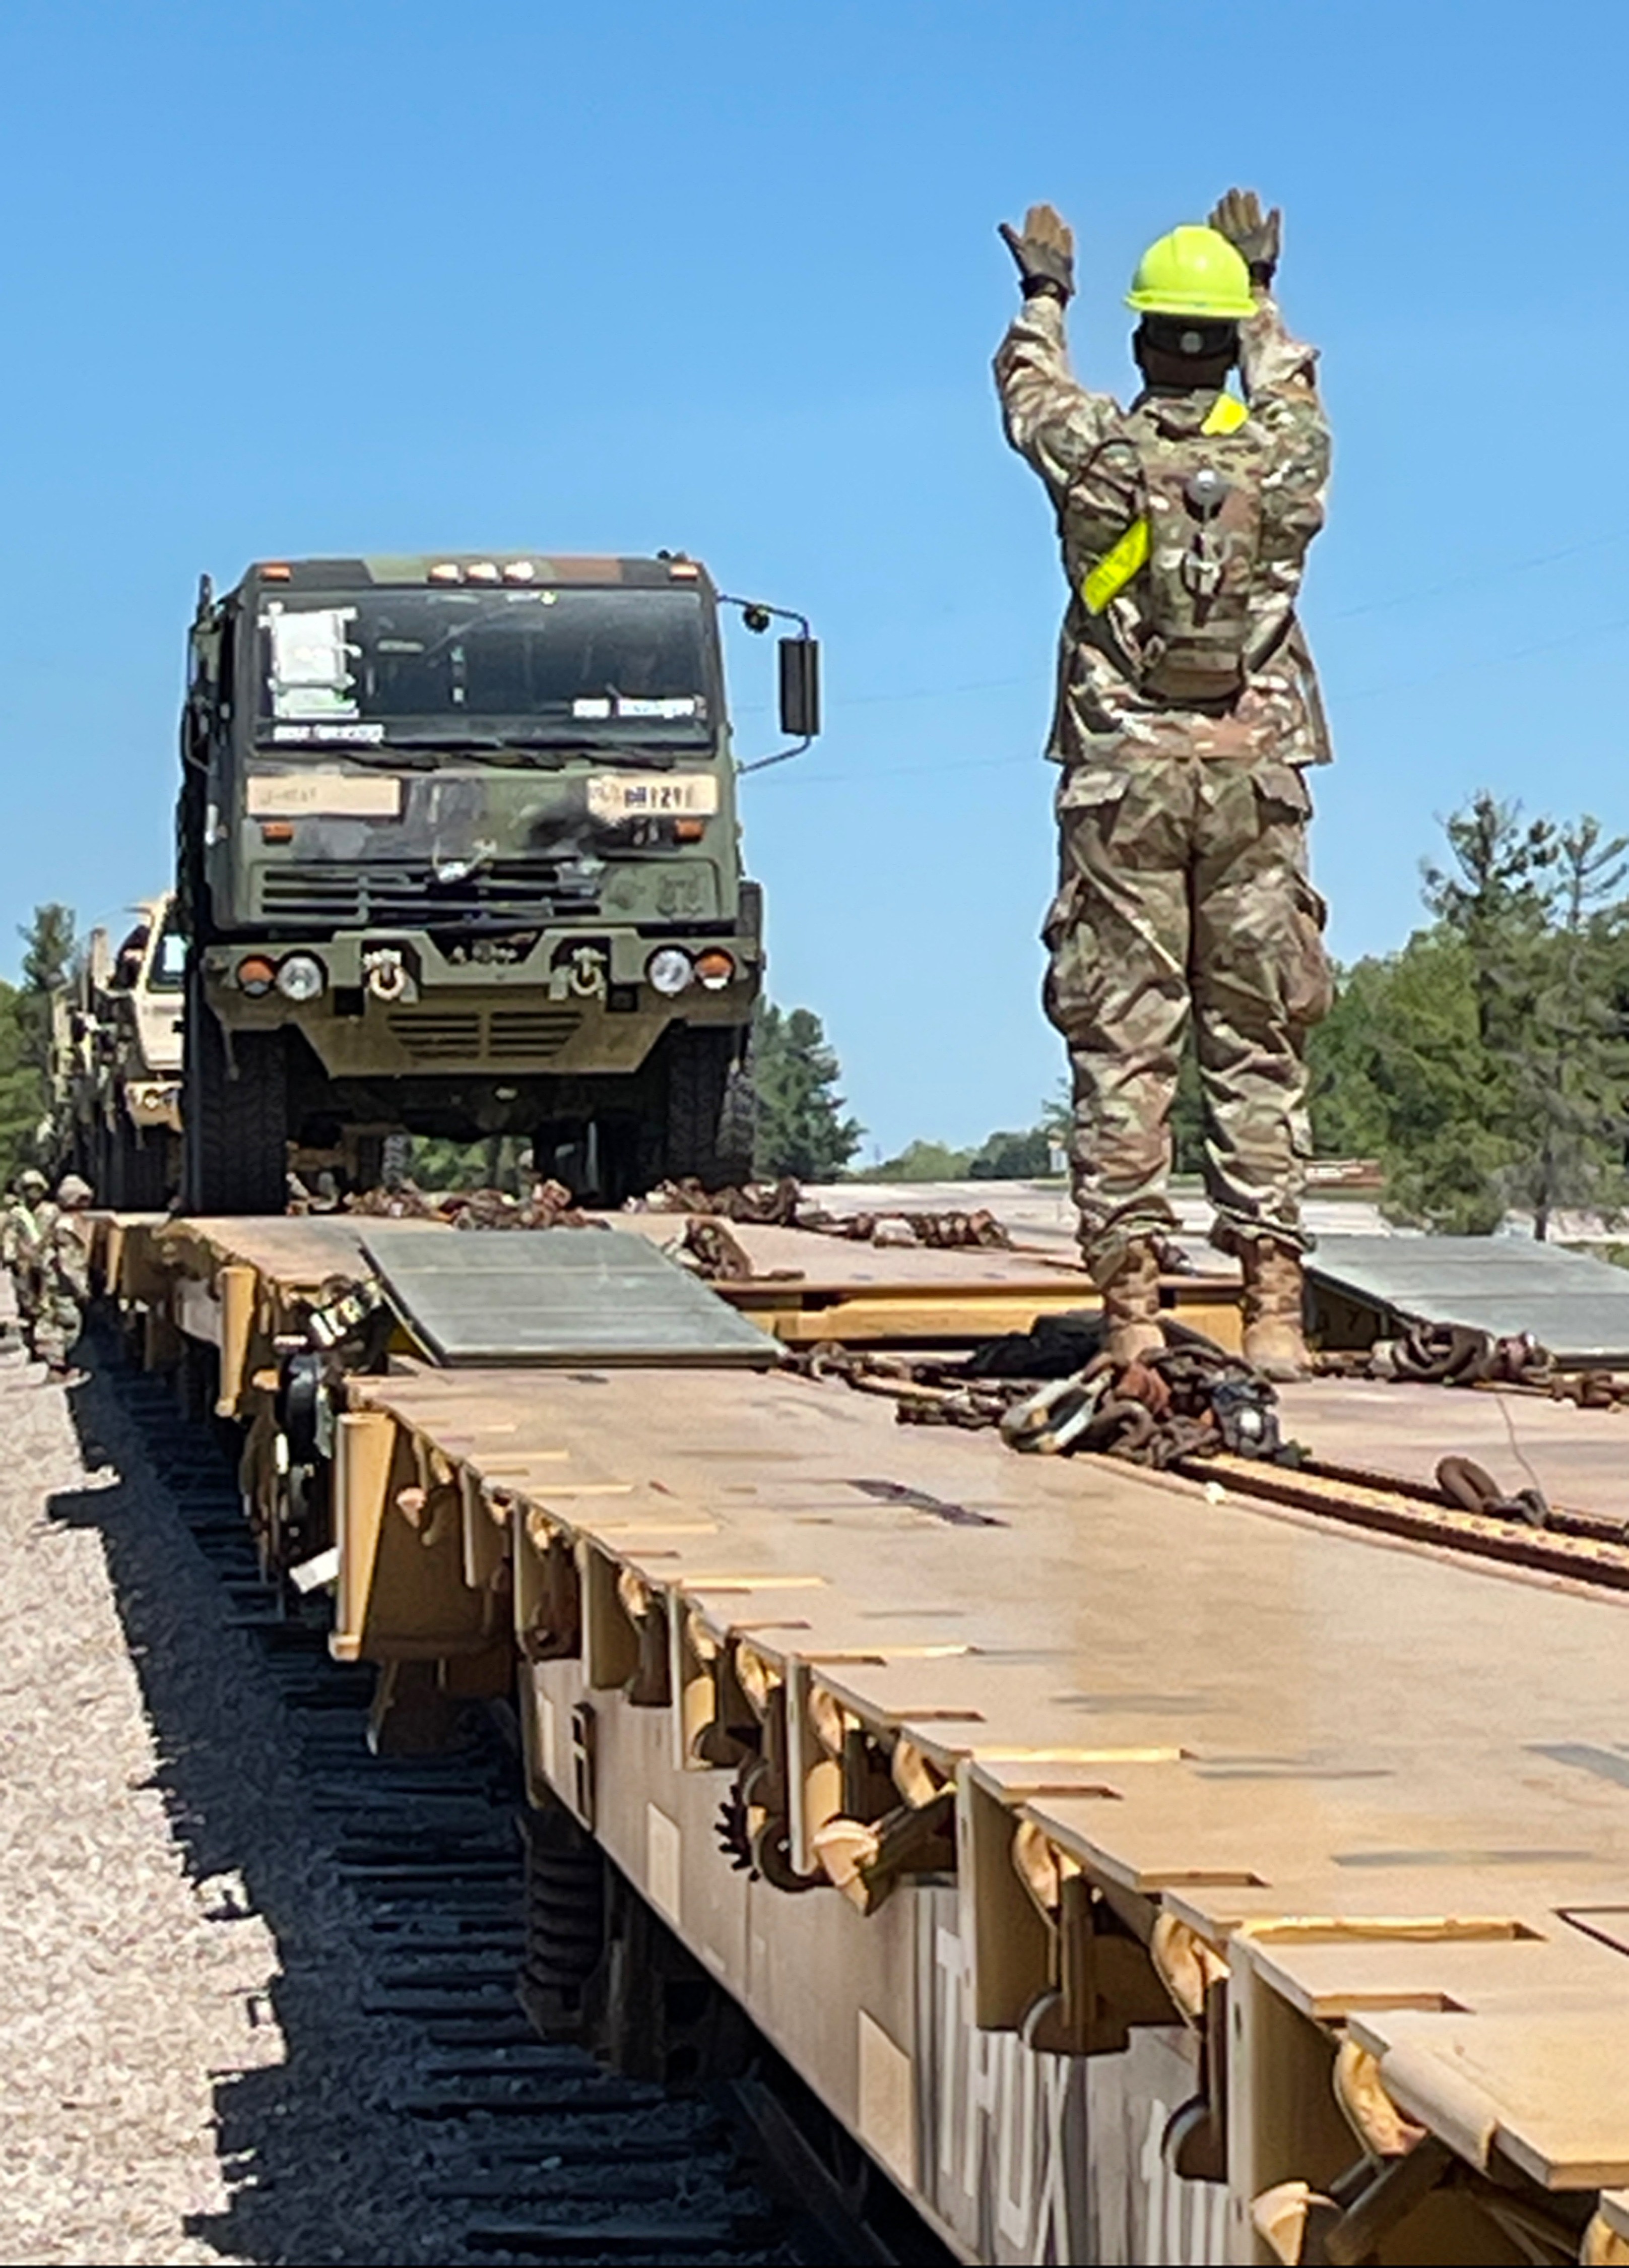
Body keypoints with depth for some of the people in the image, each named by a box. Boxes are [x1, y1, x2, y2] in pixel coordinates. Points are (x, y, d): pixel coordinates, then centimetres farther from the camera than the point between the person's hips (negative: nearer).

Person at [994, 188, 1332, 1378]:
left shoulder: (1098, 452, -1)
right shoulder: (1287, 454, 2)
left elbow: (1030, 385, 22)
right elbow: (1289, 379, 27)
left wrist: (1045, 295, 42)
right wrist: (1262, 288, 45)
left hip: (1123, 777, -1)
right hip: (1256, 777, 1)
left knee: (1122, 1042, -1)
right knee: (1259, 1044, 2)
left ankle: (1132, 1304, -5)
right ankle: (1273, 1303, -2)